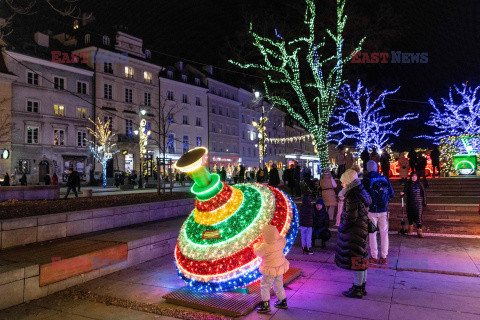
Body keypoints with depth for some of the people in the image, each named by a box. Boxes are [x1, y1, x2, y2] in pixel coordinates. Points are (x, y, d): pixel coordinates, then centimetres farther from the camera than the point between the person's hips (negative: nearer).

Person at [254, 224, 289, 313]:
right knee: (278, 285, 23)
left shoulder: (265, 247, -29)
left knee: (265, 286, 8)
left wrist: (256, 245, 10)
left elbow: (257, 253, -9)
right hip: (280, 268, 7)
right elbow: (283, 240, 12)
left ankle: (266, 306, 11)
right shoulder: (280, 242, -14)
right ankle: (283, 302, 36)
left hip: (270, 271, -7)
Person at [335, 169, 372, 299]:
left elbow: (351, 218, -24)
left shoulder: (352, 197, -22)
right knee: (361, 257, 18)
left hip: (355, 231, -10)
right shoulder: (361, 193, 8)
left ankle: (357, 290, 11)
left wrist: (341, 227, -8)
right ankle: (362, 286, 30)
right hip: (362, 228, 10)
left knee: (356, 259, 0)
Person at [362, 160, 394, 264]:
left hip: (372, 210, -2)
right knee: (384, 233, 11)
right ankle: (384, 257, 16)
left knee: (372, 233, 6)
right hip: (384, 210, 3)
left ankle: (374, 257, 9)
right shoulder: (384, 178, 1)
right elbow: (391, 194, 7)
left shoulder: (365, 180, -8)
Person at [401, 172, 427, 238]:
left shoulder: (420, 184, 5)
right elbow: (405, 192, 3)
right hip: (410, 203, 1)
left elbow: (423, 193, 9)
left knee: (418, 217, -9)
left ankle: (419, 232, -8)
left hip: (418, 203, -1)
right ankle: (410, 229, 31)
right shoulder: (408, 184, 4)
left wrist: (424, 203, 6)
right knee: (410, 216, 10)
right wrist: (403, 193, -20)